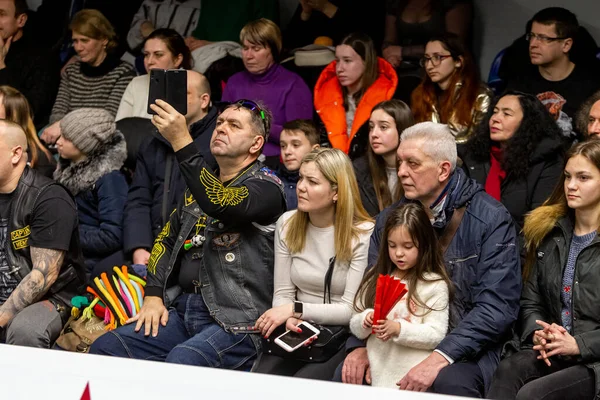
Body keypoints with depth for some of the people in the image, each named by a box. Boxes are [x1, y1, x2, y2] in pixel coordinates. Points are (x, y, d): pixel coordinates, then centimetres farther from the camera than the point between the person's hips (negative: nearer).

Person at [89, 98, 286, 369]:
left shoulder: (266, 186, -3)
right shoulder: (200, 186, 22)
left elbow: (221, 204, -24)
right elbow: (167, 240, 25)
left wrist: (181, 143, -27)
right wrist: (153, 296, 9)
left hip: (236, 321, -7)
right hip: (184, 309, 7)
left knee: (182, 361, -35)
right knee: (106, 348, -10)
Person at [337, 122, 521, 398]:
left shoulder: (490, 220, -10)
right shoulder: (389, 219, 8)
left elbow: (497, 306, -17)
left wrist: (440, 358, -27)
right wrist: (360, 346, -8)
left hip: (466, 348, -4)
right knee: (349, 374, -20)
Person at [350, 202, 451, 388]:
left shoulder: (435, 285, -2)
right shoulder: (375, 279, 11)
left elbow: (437, 335, -9)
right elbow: (355, 327, 13)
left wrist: (398, 329, -19)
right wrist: (366, 321, -8)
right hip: (377, 374, 4)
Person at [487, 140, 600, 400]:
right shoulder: (548, 233, 15)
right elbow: (531, 302, 17)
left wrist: (579, 345, -15)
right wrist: (539, 334, -3)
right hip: (553, 352, 5)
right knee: (507, 371, -28)